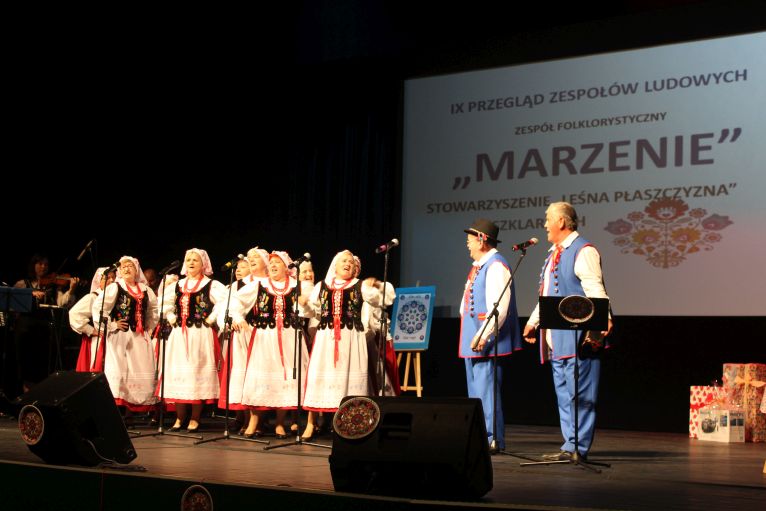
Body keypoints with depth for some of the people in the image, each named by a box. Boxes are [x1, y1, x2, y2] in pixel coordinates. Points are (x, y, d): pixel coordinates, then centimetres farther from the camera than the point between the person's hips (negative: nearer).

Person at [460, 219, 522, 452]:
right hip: (472, 341, 10)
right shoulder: (478, 266, 17)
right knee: (475, 390, 14)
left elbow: (499, 308, -22)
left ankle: (493, 439, -4)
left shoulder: (496, 266, -14)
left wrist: (483, 335, -26)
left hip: (487, 343, -10)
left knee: (486, 389, -8)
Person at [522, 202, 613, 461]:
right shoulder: (554, 253, 20)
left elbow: (595, 290, -20)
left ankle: (577, 447, -2)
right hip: (555, 338, 10)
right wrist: (533, 322, 33)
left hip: (577, 338, -10)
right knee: (564, 395, 12)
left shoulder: (583, 251, -10)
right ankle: (571, 445, 18)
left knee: (578, 395, -5)